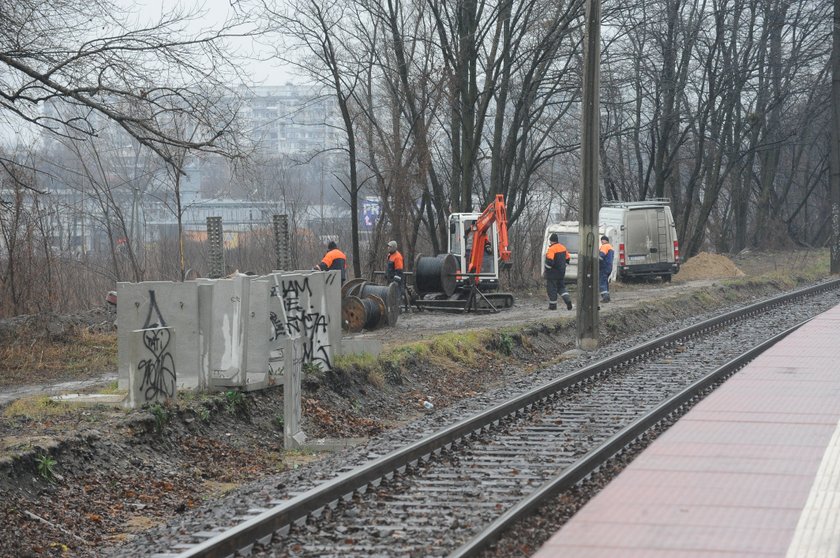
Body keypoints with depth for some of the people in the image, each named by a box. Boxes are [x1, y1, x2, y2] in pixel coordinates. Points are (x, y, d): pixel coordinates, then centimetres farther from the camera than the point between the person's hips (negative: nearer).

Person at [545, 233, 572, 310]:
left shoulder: (551, 249, -18)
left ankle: (553, 305, 6)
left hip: (553, 273, -8)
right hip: (561, 273, 8)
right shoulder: (563, 248, 9)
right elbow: (567, 258, 16)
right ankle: (568, 300, 0)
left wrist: (547, 268, -9)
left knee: (552, 289, 2)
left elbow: (549, 261, -25)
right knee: (561, 287, 18)